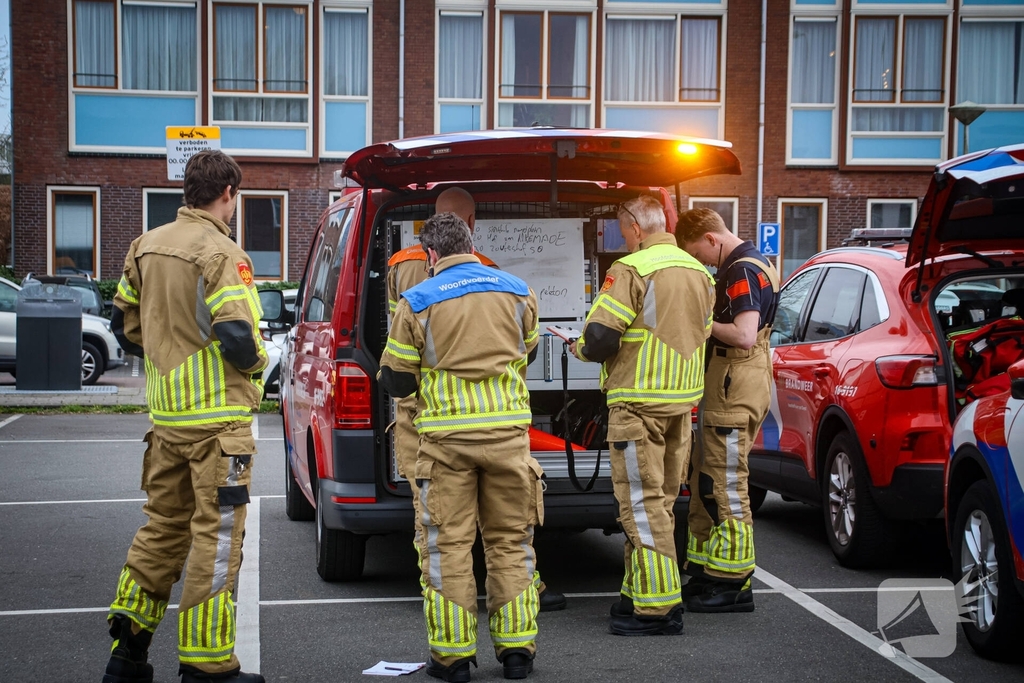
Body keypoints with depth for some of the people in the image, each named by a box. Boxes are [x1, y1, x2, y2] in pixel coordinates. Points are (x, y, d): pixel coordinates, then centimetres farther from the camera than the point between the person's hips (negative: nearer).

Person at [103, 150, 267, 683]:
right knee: (216, 537, -1)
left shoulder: (146, 246, 10)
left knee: (163, 527, 18)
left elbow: (125, 325, 17)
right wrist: (256, 365, -4)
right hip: (218, 417, -8)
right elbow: (237, 337, -23)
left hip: (166, 414, 8)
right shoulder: (220, 253, -15)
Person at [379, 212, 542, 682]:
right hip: (509, 432, 3)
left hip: (447, 438, -2)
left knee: (447, 545, 6)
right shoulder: (517, 291, 6)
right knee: (510, 542, 12)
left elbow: (394, 380, 2)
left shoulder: (418, 302, -3)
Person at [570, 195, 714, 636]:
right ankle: (639, 593, 23)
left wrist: (582, 349, 2)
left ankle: (659, 605, -3)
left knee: (641, 503, -3)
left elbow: (600, 336, -18)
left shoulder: (632, 269, -14)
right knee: (661, 501, 14)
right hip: (684, 399, 8)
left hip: (639, 399, -8)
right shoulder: (699, 272, 11)